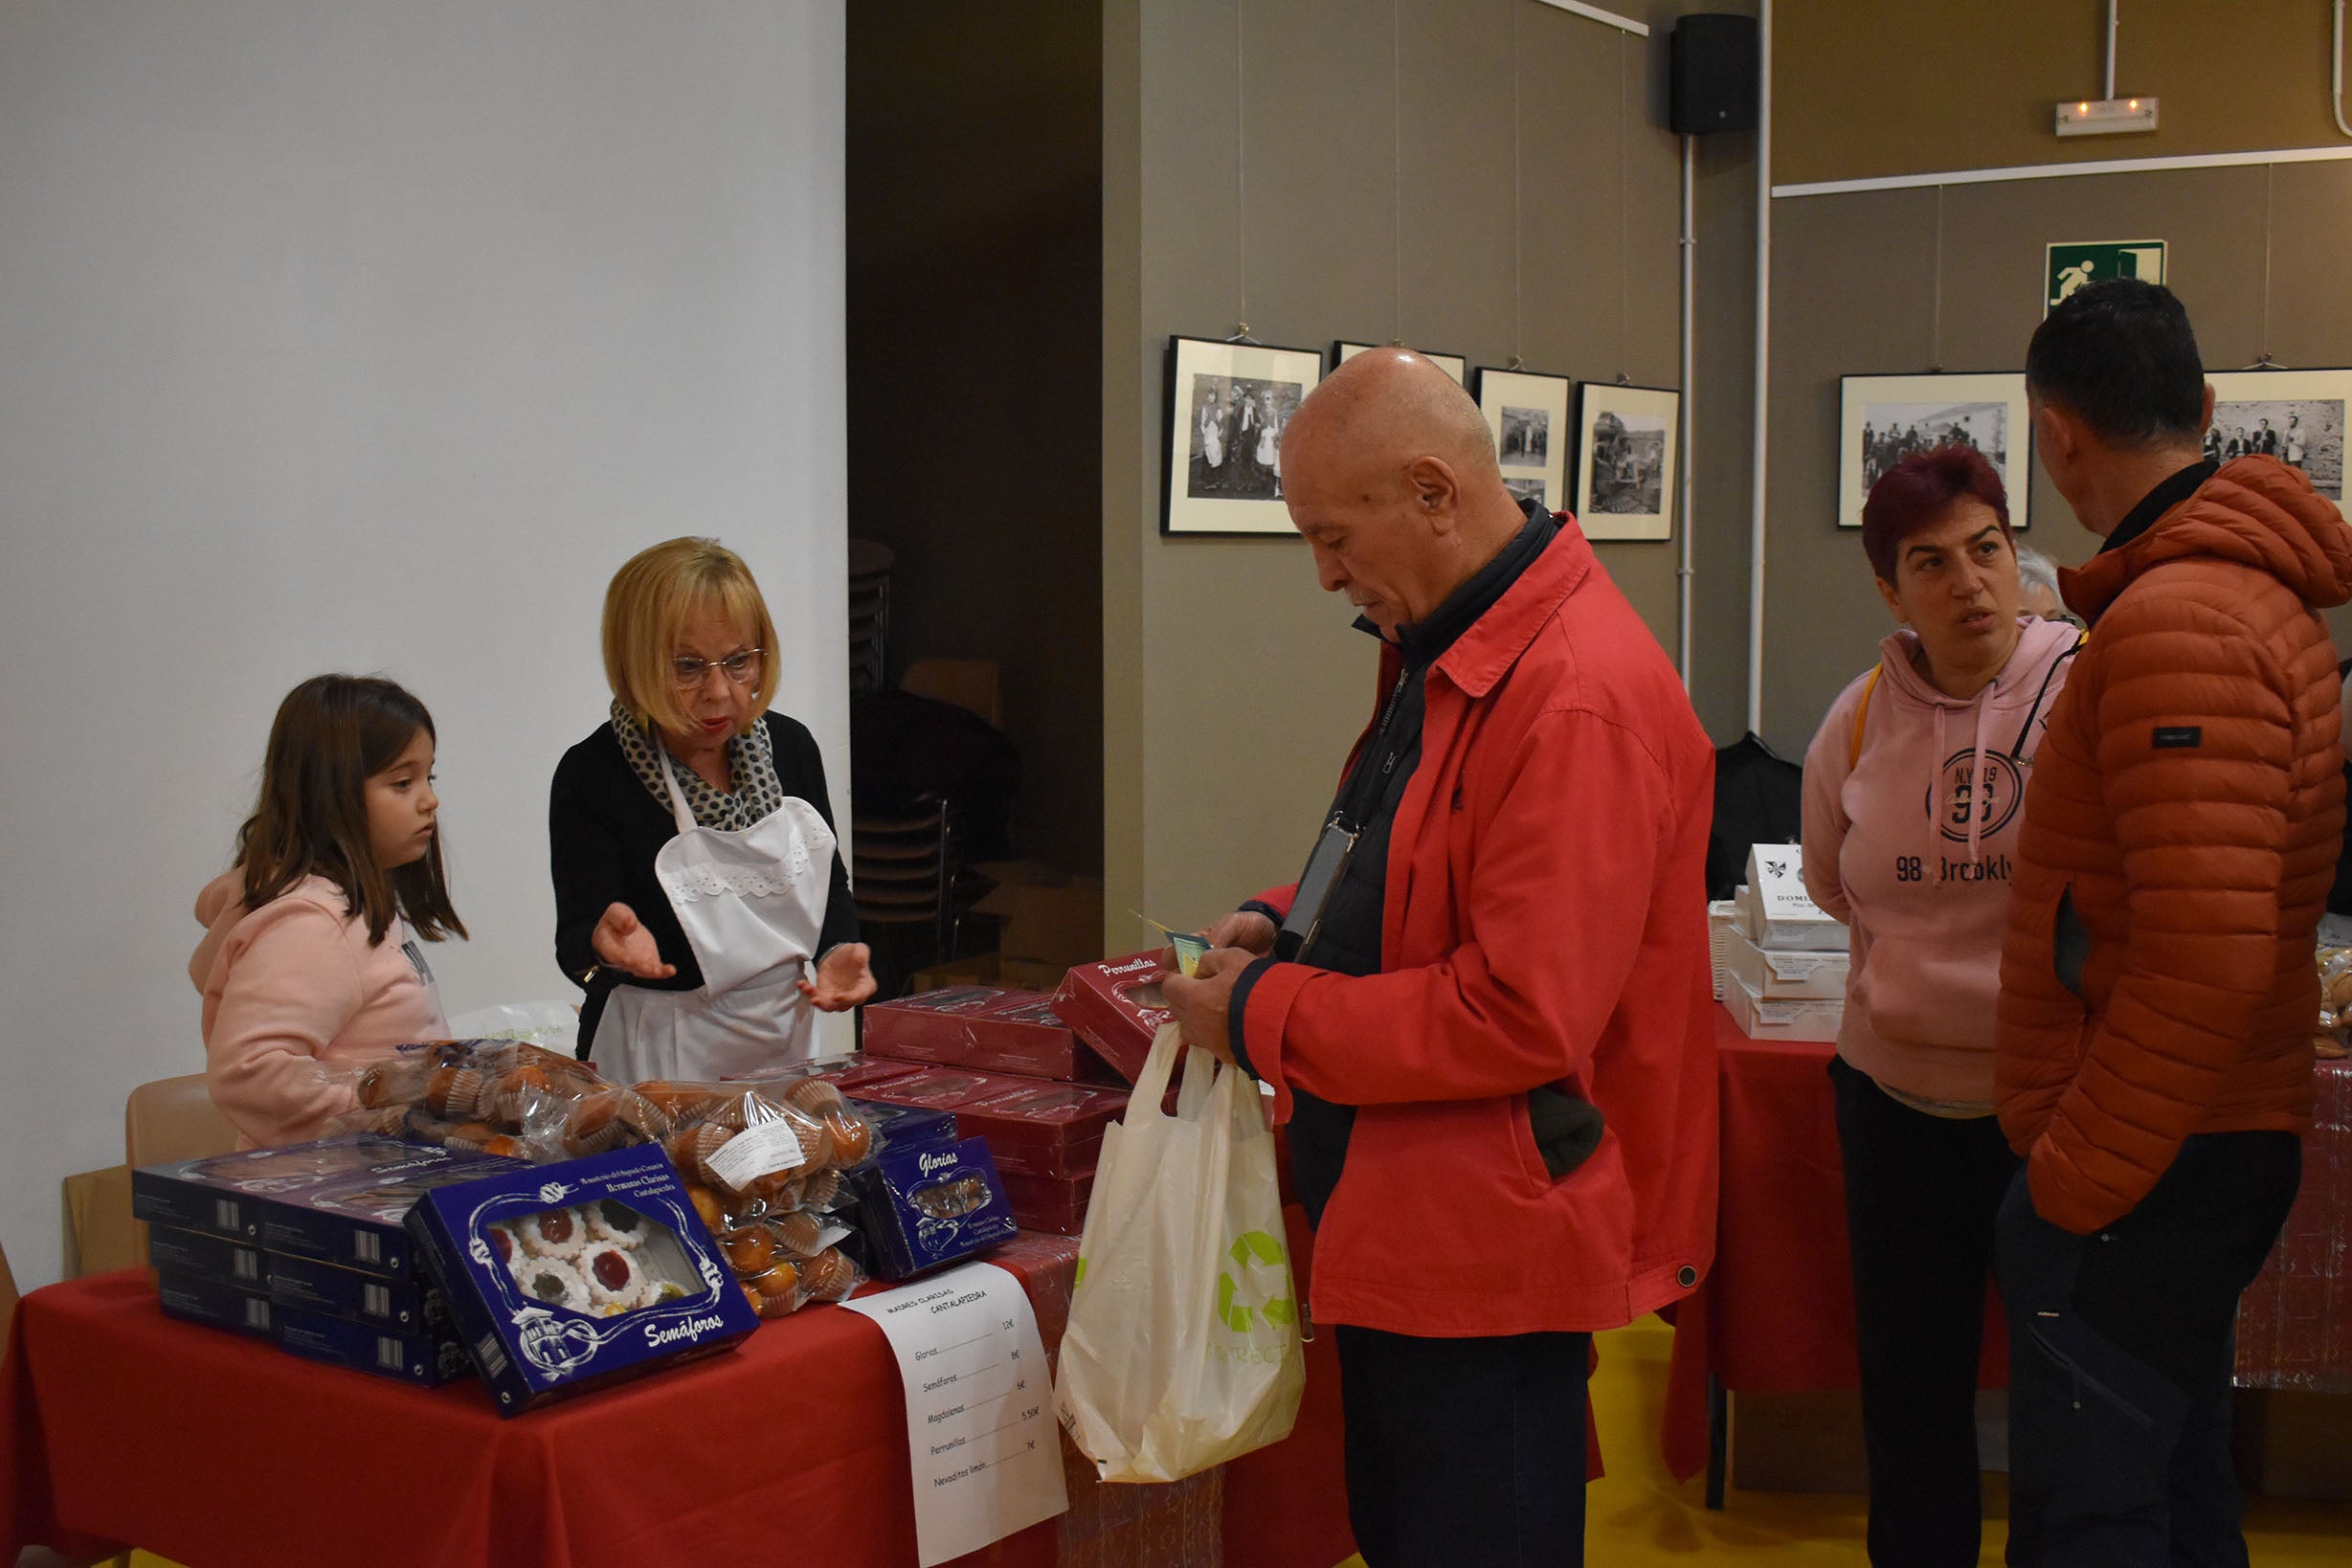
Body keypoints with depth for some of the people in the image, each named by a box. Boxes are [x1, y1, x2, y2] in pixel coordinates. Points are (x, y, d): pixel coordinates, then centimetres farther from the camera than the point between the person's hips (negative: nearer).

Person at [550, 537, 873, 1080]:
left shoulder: (790, 746, 4)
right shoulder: (590, 776, -11)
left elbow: (832, 886, 13)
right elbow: (574, 941, -14)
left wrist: (837, 953, -7)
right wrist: (604, 944, -37)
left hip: (788, 1047, 4)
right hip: (657, 1066, -4)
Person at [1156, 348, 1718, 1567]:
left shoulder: (1579, 699, -24)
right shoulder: (1445, 657, 9)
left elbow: (1522, 1017, -27)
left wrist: (1263, 1017, -17)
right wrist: (1286, 922, 4)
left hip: (1488, 1245, -10)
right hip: (1401, 1226, 10)